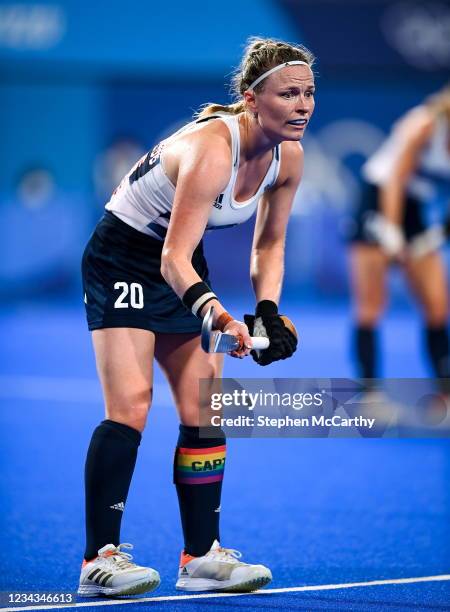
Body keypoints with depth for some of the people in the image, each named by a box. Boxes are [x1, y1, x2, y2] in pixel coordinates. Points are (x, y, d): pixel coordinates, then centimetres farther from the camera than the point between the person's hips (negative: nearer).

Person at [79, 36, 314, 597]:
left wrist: (268, 311, -6)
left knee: (204, 411, 3)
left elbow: (268, 243, 8)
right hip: (122, 260, -8)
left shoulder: (288, 156, -8)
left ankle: (201, 556, 9)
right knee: (130, 404, -18)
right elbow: (173, 258, -36)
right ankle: (99, 558, -15)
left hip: (184, 267, 8)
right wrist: (212, 310, -52)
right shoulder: (210, 150, -32)